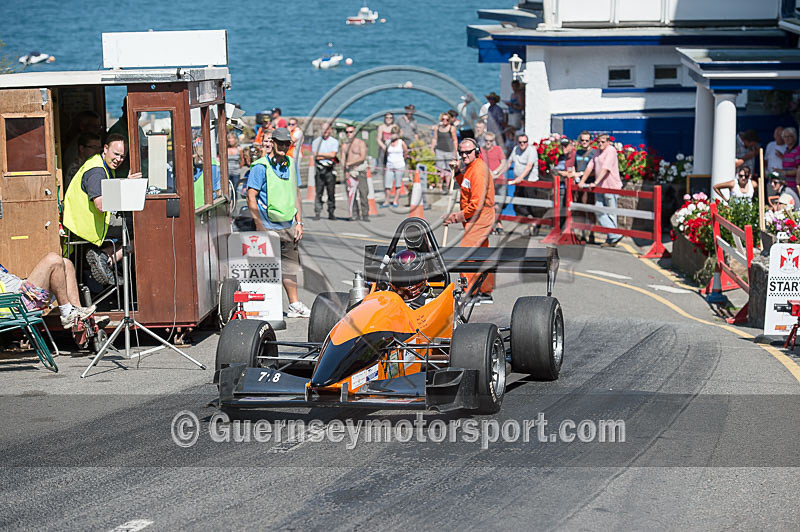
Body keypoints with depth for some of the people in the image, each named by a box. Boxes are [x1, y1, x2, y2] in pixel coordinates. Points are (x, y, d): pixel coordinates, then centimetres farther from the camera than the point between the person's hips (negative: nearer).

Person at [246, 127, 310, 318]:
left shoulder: (290, 164, 11)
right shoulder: (261, 167, -9)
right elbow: (251, 196, -11)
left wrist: (299, 223, 12)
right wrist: (259, 224, -15)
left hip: (288, 226, 6)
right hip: (269, 227, -6)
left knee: (290, 265, 11)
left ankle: (295, 305, 18)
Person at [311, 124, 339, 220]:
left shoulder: (334, 141, 10)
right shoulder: (316, 141, 11)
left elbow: (333, 154, -5)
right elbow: (316, 156, 0)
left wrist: (320, 154, -3)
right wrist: (328, 156, -5)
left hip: (330, 169, 0)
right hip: (319, 168, 0)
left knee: (331, 192, -1)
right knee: (318, 192, -5)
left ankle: (331, 212, 4)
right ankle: (317, 213, -6)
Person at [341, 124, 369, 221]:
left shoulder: (361, 143, 2)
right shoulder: (344, 146, 16)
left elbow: (363, 157, -10)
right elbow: (343, 159, 9)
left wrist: (350, 163, -12)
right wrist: (345, 172, -7)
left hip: (360, 170, -4)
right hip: (349, 172, 4)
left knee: (363, 193, -12)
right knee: (351, 194, -1)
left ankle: (365, 215, -13)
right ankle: (355, 215, 2)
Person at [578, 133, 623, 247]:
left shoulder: (611, 151, -9)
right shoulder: (598, 151, 16)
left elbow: (605, 168, -20)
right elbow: (590, 166, 17)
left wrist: (596, 182, -26)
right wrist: (582, 181, 11)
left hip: (611, 187, -8)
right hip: (599, 187, 8)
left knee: (611, 214, -2)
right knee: (599, 213, 0)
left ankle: (612, 239, 6)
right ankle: (615, 236, 3)